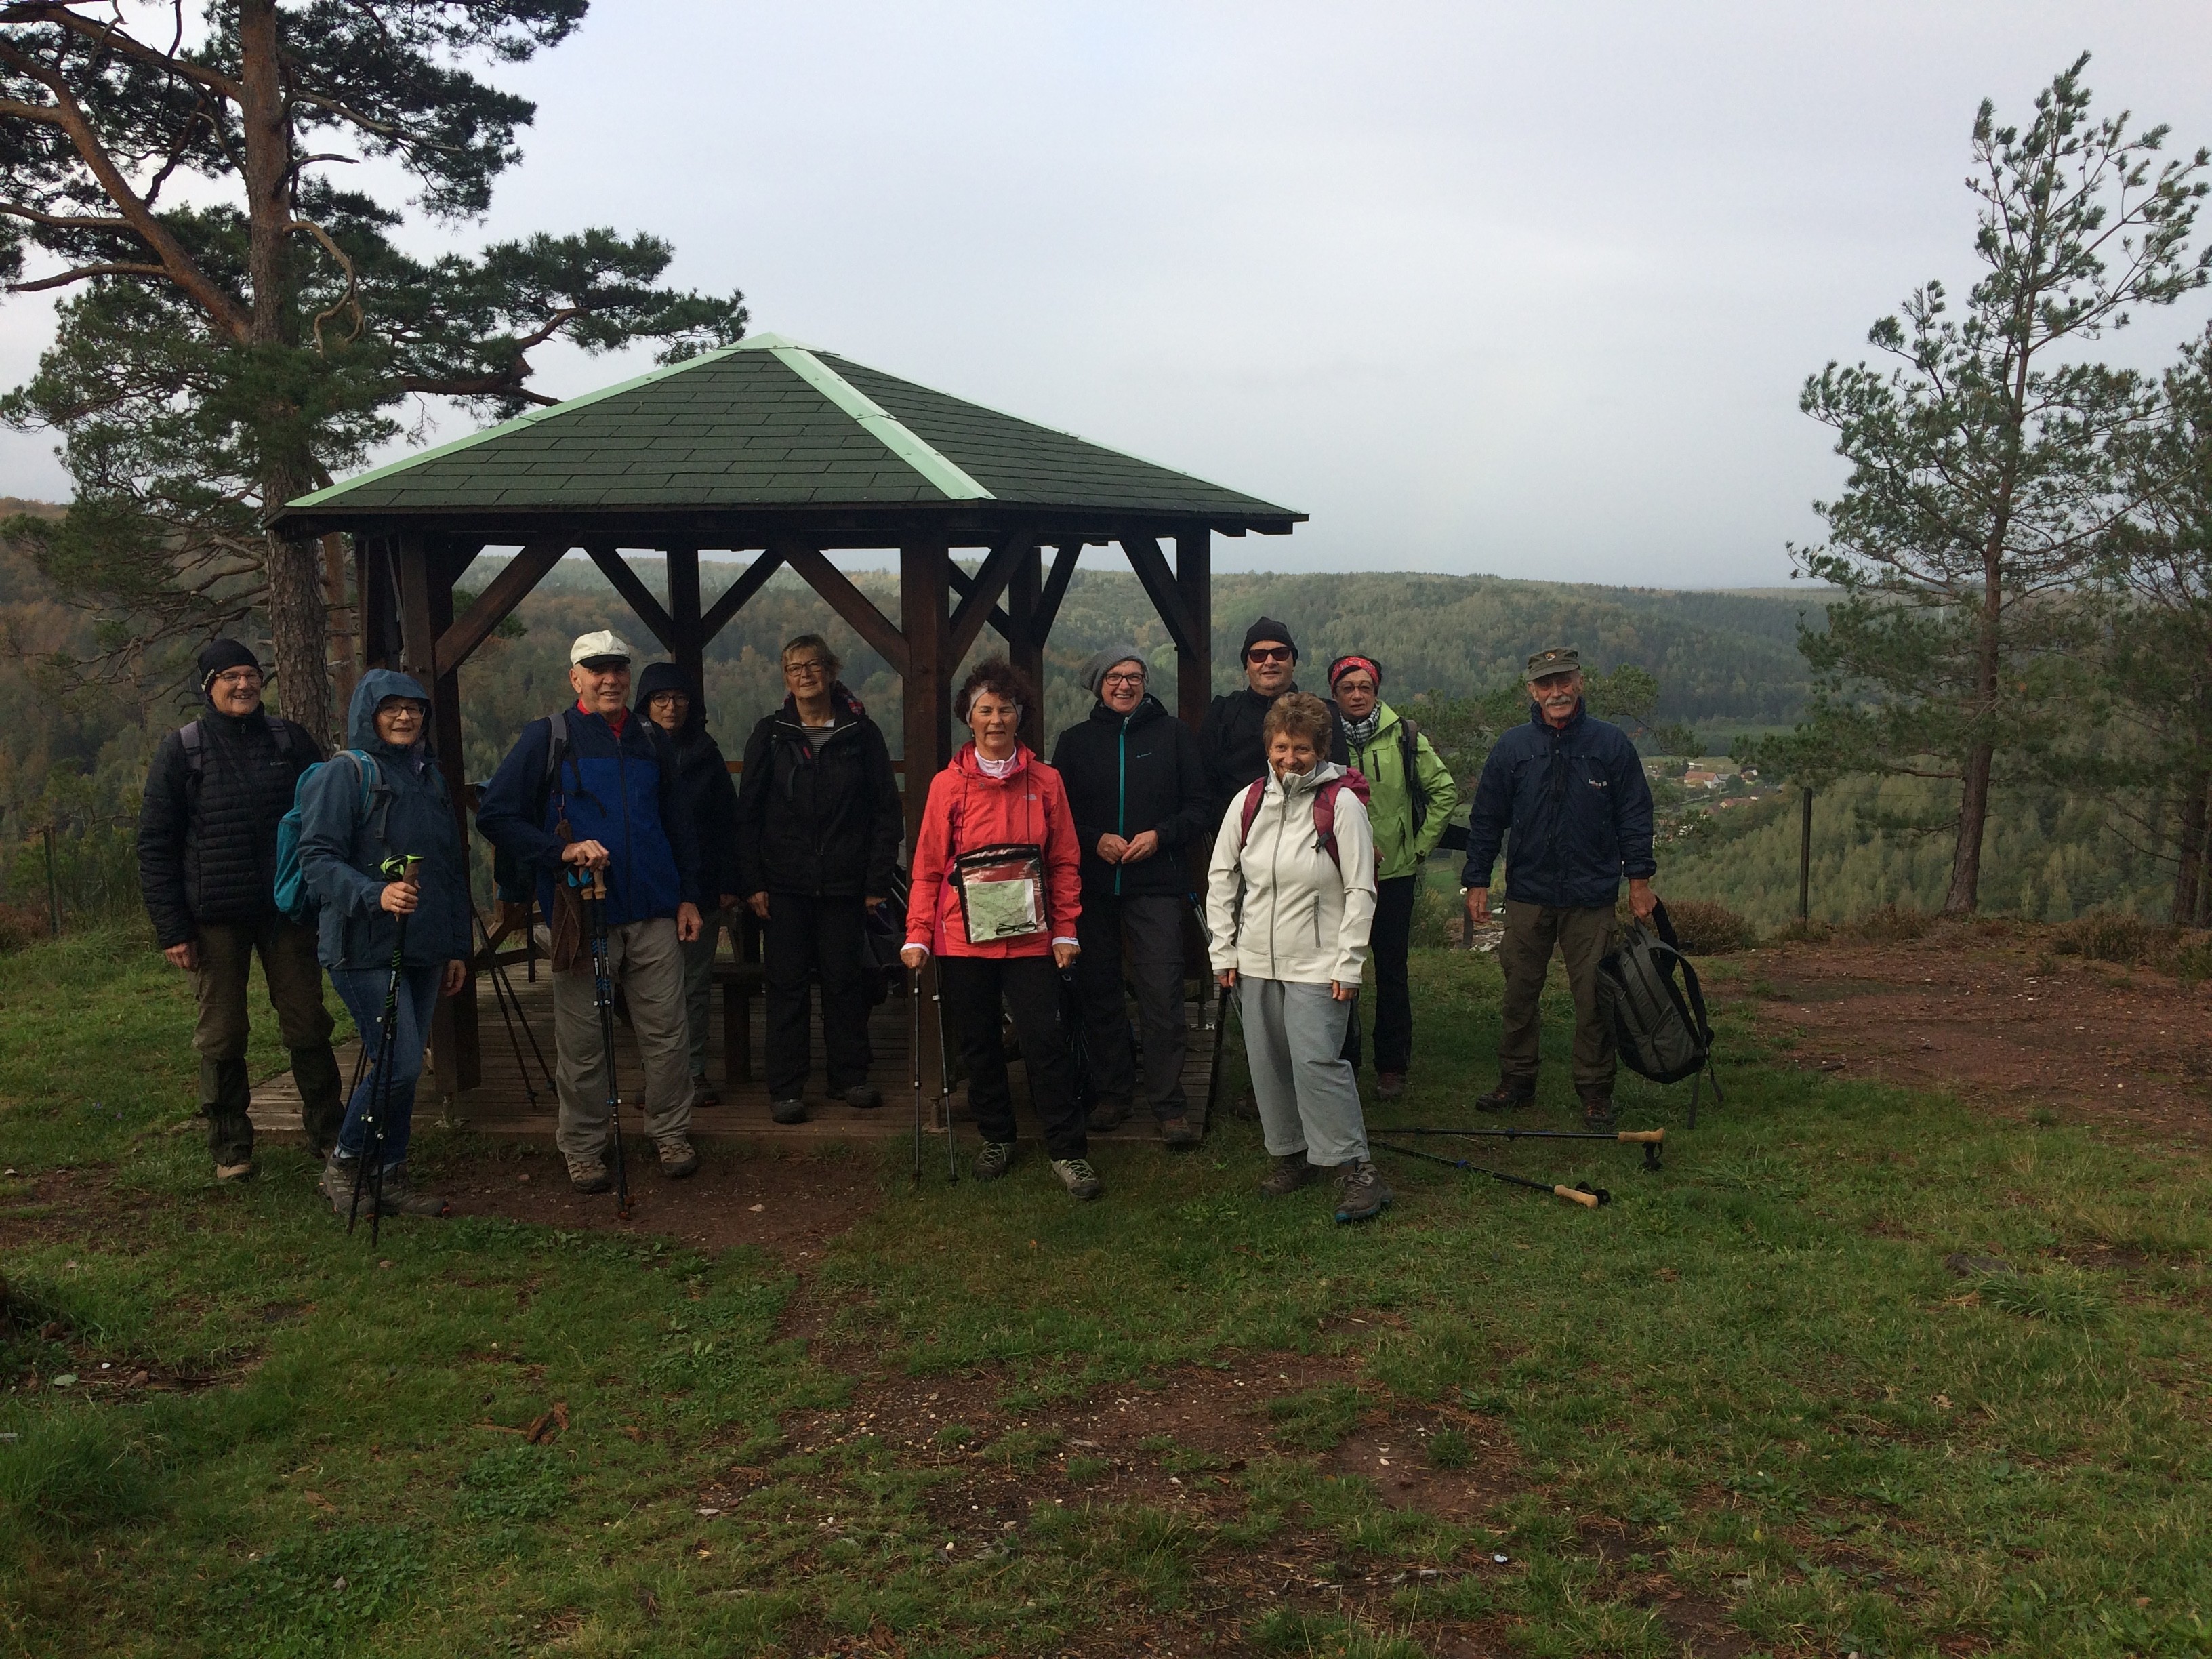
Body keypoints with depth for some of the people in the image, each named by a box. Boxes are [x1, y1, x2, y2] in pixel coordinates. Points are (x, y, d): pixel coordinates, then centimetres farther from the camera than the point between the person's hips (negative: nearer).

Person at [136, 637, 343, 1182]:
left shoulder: (292, 740, 4)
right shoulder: (181, 749, -1)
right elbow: (155, 845, -1)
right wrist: (171, 928, -7)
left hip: (287, 910, 1)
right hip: (216, 917, -1)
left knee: (308, 1025, 6)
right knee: (221, 1035, 5)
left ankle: (327, 1135, 17)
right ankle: (230, 1148, 17)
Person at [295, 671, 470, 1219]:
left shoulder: (431, 778, 18)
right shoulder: (345, 774, -4)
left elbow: (453, 870, 22)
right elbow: (317, 857, -13)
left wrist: (457, 946, 19)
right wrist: (375, 894, -29)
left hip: (423, 949, 7)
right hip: (365, 949, -7)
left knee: (406, 1066, 9)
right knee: (400, 1062, -12)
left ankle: (390, 1177, 19)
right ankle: (343, 1164, 8)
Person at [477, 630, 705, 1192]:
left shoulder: (652, 741, 14)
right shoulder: (547, 738, 0)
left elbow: (678, 825, 20)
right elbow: (494, 815, -4)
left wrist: (688, 896, 13)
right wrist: (561, 851, -14)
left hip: (654, 914, 3)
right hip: (582, 914, -3)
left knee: (667, 1033, 4)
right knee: (582, 1043, 4)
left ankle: (671, 1133, 21)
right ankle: (583, 1150, 18)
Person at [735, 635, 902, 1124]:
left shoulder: (862, 734, 3)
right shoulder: (770, 735, 4)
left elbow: (887, 812, 4)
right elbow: (747, 814, 4)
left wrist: (878, 880, -2)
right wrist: (751, 882, -3)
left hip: (844, 884, 0)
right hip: (784, 886, 0)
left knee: (845, 982, 7)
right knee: (787, 986, 2)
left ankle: (849, 1075, 21)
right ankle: (785, 1089, 9)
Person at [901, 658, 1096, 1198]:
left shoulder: (1045, 781, 3)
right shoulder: (948, 784, 1)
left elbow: (1065, 863, 5)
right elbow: (928, 867, 2)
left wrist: (1065, 930, 0)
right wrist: (918, 935, -4)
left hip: (1029, 938, 0)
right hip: (963, 939, 1)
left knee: (1046, 1041, -3)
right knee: (979, 1045, 11)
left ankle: (1067, 1152, 7)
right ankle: (995, 1139, 29)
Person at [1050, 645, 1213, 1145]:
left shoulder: (1174, 735, 7)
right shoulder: (1075, 741, 11)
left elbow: (1200, 807, 5)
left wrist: (1161, 836, -10)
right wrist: (1095, 840, -8)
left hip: (1156, 884, -2)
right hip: (1093, 886, 2)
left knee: (1162, 995, -8)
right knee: (1099, 991, 7)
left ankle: (1170, 1104, -1)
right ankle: (1111, 1093, 20)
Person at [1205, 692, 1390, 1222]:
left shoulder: (1341, 803, -9)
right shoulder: (1248, 801, 3)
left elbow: (1361, 890, -7)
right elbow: (1221, 876, 10)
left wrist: (1348, 964, -10)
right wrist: (1222, 950, 6)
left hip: (1317, 964, -5)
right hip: (1254, 961, 5)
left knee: (1317, 1060, -14)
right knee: (1268, 1062, 10)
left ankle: (1355, 1167, -3)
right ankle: (1290, 1154, 27)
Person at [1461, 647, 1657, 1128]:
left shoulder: (1611, 744, 2)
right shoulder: (1512, 747, 4)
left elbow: (1634, 815, 5)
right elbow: (1486, 819, 8)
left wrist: (1639, 878, 1)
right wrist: (1476, 881, 5)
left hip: (1592, 897, -1)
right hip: (1527, 894, 2)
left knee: (1593, 997, 2)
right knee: (1519, 992, 8)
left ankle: (1595, 1091, 14)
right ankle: (1516, 1080, 22)